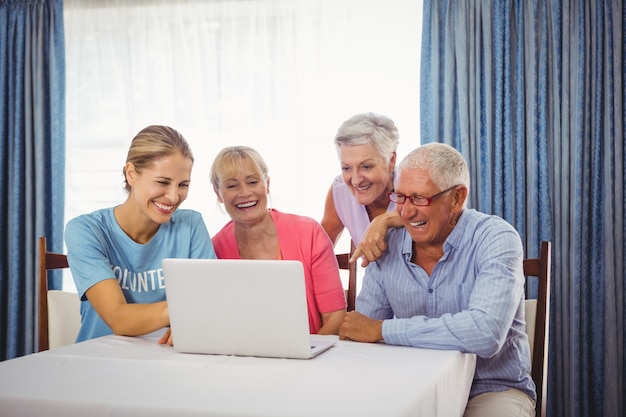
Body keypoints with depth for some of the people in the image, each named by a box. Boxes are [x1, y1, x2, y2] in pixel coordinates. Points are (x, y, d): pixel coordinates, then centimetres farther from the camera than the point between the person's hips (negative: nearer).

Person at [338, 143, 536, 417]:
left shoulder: (496, 240, -15)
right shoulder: (387, 246, -1)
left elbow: (485, 333, -31)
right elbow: (361, 336, 2)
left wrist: (382, 329, -26)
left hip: (490, 390, -2)